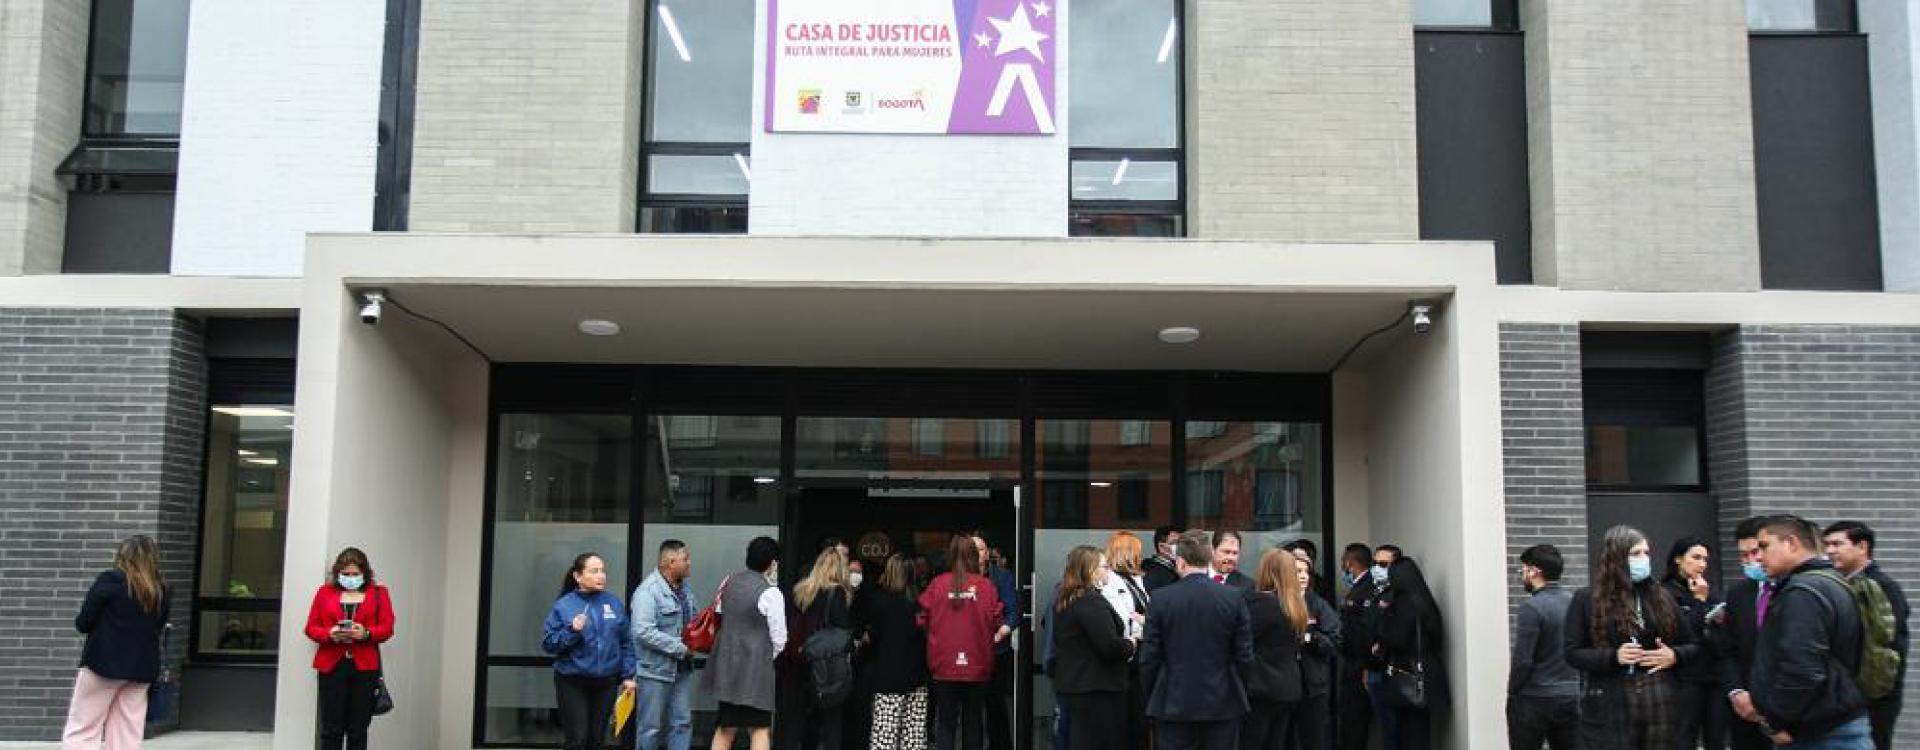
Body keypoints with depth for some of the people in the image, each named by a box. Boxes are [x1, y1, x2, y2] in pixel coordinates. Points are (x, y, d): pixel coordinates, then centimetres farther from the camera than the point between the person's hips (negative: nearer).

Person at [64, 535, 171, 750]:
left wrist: (104, 628, 14)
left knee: (80, 732, 3)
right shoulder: (161, 591, 7)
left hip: (104, 662, -5)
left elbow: (83, 623, -4)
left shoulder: (110, 580, -7)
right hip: (142, 668, 5)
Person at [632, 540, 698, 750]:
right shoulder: (648, 591, -17)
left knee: (682, 723, 10)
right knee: (650, 727, 3)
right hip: (656, 669, -8)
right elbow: (644, 632, -25)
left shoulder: (684, 589, 10)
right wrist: (681, 648, -21)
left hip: (682, 669, 8)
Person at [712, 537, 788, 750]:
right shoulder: (771, 593, -13)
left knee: (725, 728, 15)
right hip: (755, 668, -6)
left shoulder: (730, 581, 6)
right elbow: (779, 639, -8)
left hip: (726, 662, 7)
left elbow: (718, 615, 14)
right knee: (760, 730, 0)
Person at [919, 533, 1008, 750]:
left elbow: (923, 620, -2)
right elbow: (997, 622, -3)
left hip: (944, 667, 0)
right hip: (977, 667, 0)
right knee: (973, 722, 14)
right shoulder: (986, 586, -7)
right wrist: (1002, 630, 19)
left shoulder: (937, 584, -7)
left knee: (946, 722, 7)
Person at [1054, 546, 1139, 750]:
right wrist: (1130, 645, -3)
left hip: (1071, 683, 9)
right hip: (1098, 688, -9)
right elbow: (1110, 646, -25)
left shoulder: (1063, 601, 12)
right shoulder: (1092, 601, -17)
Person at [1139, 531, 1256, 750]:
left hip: (1174, 707, -1)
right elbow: (1245, 656, -1)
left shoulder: (1161, 599, -7)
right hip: (1223, 706, 1)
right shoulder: (1235, 598, -5)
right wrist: (1239, 695, 13)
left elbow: (1149, 658, -3)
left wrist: (1152, 699, 10)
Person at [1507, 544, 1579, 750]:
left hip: (1534, 700, -6)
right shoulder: (1575, 602, 6)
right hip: (1572, 698, 6)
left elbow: (1522, 661, -16)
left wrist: (1512, 694, -4)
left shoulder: (1532, 607, -14)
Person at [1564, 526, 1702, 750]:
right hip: (1610, 710, -3)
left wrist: (1674, 656, -5)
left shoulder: (1661, 597, 13)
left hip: (1662, 706, 3)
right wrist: (1614, 657, -17)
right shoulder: (1587, 600, 2)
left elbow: (1696, 647, 17)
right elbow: (1573, 653, -3)